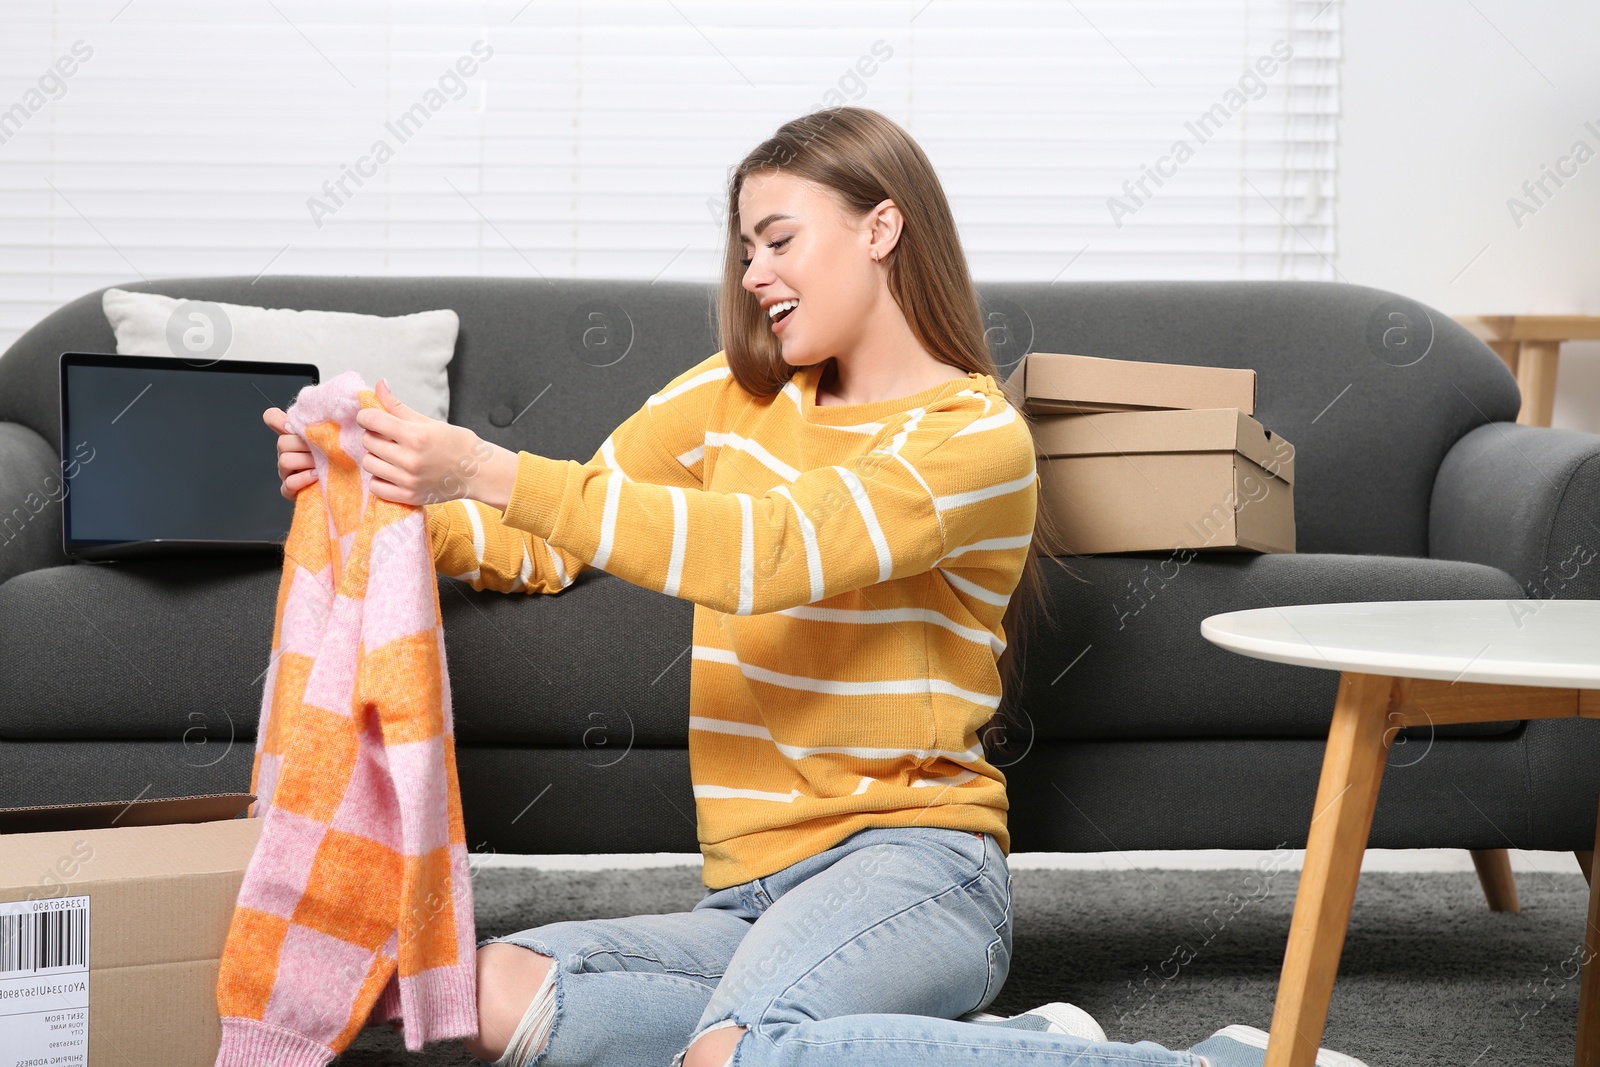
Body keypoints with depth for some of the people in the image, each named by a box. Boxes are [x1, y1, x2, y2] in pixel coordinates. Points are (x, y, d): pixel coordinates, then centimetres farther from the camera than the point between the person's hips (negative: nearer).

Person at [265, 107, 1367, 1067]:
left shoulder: (976, 435, -6)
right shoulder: (731, 397, 15)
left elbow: (763, 553, -21)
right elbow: (550, 545, 16)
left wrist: (493, 474, -24)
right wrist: (390, 493, -3)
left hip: (913, 864, -6)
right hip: (759, 897, 7)